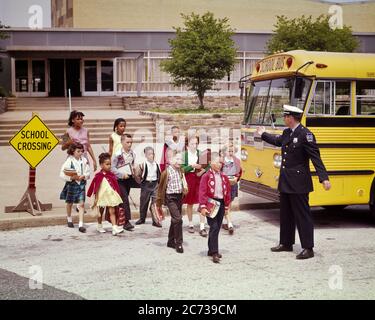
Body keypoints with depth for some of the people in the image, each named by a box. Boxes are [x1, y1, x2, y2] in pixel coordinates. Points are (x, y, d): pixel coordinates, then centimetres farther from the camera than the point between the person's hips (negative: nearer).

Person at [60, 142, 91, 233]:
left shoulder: (84, 160, -3)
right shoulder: (69, 161, -12)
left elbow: (88, 173, 3)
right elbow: (62, 174, -13)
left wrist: (83, 176, -17)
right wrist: (72, 177, -21)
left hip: (81, 184, 1)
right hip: (71, 184, -1)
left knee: (81, 204, -7)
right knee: (69, 203, 16)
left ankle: (81, 224, -7)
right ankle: (69, 219, 42)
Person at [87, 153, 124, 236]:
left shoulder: (111, 175, 4)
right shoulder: (99, 176, -9)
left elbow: (115, 186, 9)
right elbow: (96, 188, -6)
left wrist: (117, 195, 8)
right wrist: (96, 199, -6)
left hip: (111, 196, 3)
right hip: (102, 196, -3)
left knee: (112, 212, -7)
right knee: (100, 212, 14)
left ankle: (115, 228, -16)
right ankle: (99, 226, 34)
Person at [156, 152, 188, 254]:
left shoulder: (181, 172, 10)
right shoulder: (167, 171, -9)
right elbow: (161, 187, -4)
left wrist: (185, 187, -2)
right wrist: (159, 201, -2)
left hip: (179, 197, 7)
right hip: (170, 197, -7)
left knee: (175, 220, 15)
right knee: (178, 219, -14)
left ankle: (171, 241, 28)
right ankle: (178, 243, -7)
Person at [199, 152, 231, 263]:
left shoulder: (224, 177, 11)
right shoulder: (206, 176, -6)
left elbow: (227, 192, 16)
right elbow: (202, 192, -10)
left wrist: (226, 206, 15)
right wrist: (203, 206, -16)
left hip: (221, 203, 6)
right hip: (211, 204, -6)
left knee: (217, 228, 11)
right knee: (214, 227, -12)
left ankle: (211, 250, 24)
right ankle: (214, 253, -14)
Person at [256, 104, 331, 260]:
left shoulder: (305, 134, -17)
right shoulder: (287, 133, 8)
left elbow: (315, 157, -21)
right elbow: (278, 141, 32)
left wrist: (324, 178, -29)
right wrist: (263, 134, 44)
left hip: (299, 182, -9)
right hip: (286, 181, 9)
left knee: (302, 215, -3)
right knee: (285, 214, 17)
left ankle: (308, 248, 4)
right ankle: (286, 243, 29)